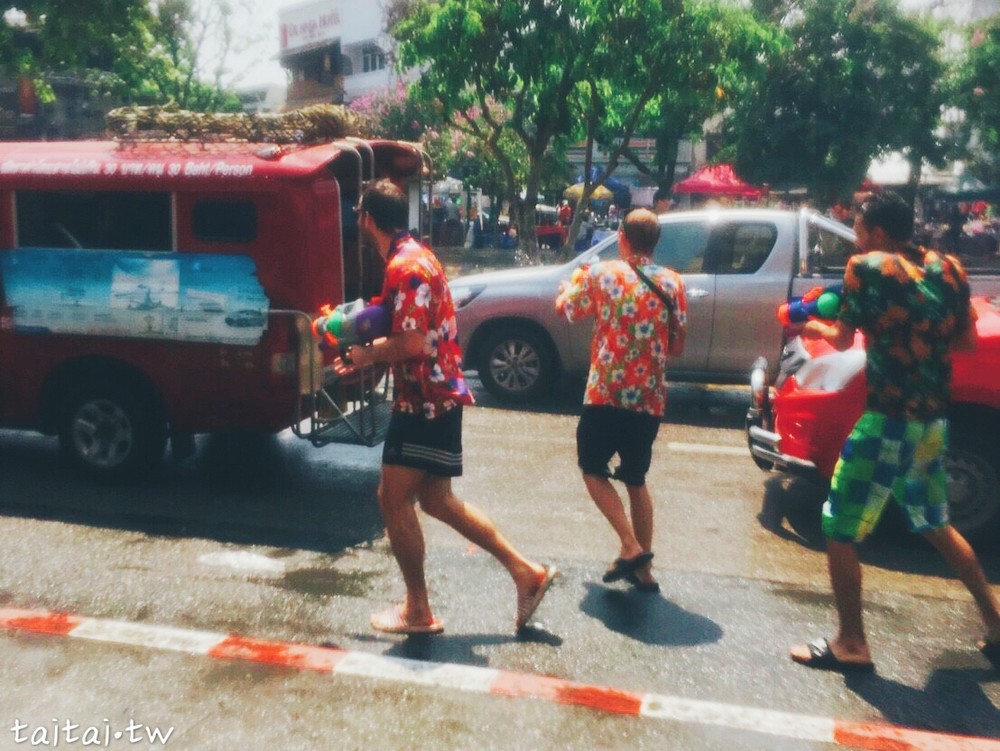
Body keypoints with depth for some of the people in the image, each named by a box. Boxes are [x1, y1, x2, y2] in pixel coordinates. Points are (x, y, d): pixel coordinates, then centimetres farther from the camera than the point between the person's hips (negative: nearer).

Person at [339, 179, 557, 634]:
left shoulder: (405, 267, -17)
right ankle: (526, 572, 19)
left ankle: (418, 611, 12)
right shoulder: (412, 257, 15)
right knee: (436, 500, 15)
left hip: (426, 400, -10)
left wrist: (370, 354, -9)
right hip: (434, 395, 10)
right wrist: (368, 351, 13)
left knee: (393, 498, -1)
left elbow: (413, 344, -26)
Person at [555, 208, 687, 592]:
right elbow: (677, 345, 8)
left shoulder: (602, 274, -4)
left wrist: (573, 283, 32)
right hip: (650, 398, 4)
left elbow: (564, 308, 12)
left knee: (593, 469, 15)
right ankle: (643, 569, 22)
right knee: (636, 479, 19)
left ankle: (630, 547, 0)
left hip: (606, 393, -4)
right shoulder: (672, 283, 3)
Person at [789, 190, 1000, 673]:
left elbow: (843, 340, -3)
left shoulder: (867, 268, -9)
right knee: (936, 526, 25)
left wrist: (816, 328, 17)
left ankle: (850, 645, 9)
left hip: (888, 420, -7)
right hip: (934, 420, 7)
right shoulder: (948, 268, 8)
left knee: (840, 529, 3)